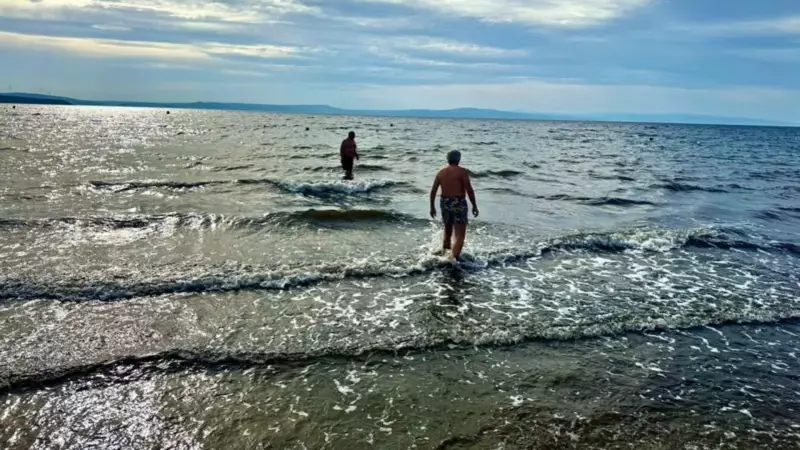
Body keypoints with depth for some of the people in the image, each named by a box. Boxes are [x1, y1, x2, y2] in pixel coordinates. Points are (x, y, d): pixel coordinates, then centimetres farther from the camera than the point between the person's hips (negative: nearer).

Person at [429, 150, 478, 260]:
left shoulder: (441, 172, 8)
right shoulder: (462, 171, -8)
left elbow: (433, 191, 7)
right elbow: (469, 190, -13)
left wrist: (432, 207, 15)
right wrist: (474, 206, -6)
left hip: (444, 203, 6)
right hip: (458, 204, -6)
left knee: (447, 230, 26)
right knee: (460, 235, -4)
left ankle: (445, 253, 38)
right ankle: (454, 258, -17)